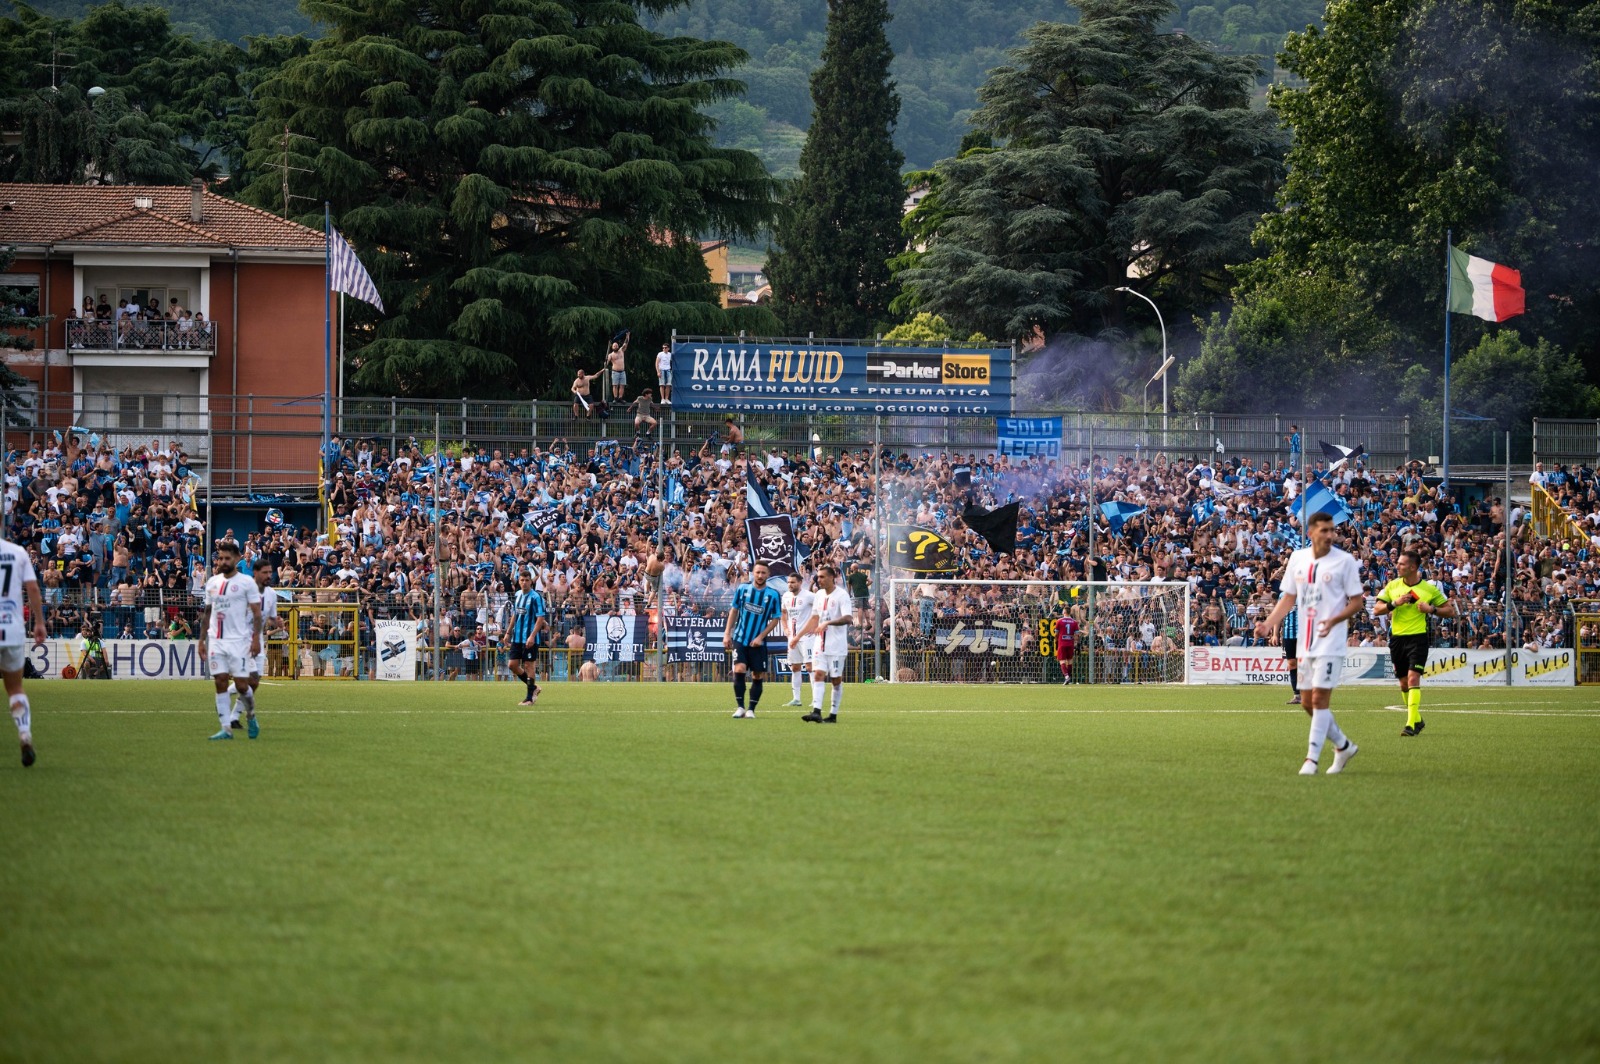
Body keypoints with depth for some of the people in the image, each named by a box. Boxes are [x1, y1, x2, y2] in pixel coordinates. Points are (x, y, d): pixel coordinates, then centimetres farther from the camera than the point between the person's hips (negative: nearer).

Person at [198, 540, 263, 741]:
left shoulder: (246, 582, -3)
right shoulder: (212, 583, 13)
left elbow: (256, 613, -5)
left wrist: (256, 638, -14)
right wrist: (202, 640, 14)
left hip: (238, 641, -4)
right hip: (216, 640, 4)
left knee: (241, 684, -6)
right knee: (220, 682, -1)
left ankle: (251, 714, 22)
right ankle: (225, 728, 0)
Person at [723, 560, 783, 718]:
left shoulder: (773, 594, -4)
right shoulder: (743, 588, 0)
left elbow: (775, 619, -1)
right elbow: (734, 610, 9)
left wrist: (760, 637, -10)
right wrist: (727, 633, 4)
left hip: (758, 643, 0)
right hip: (740, 639, 0)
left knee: (757, 677, 2)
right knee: (739, 670, -15)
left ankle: (751, 710, 14)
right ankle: (740, 707, -4)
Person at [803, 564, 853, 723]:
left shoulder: (842, 595, -11)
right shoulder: (819, 594, 11)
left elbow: (848, 618, -23)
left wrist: (828, 623, -32)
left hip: (837, 645, -6)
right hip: (821, 644, 6)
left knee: (836, 679, 2)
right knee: (818, 674, -9)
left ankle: (833, 714, 10)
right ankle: (816, 711, -19)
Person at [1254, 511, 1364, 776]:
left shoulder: (1344, 561, -6)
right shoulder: (1297, 558, 8)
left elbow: (1357, 602, -5)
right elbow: (1288, 598, 15)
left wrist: (1334, 620, -22)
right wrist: (1268, 624, 2)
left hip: (1331, 643, -6)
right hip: (1306, 642, 6)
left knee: (1319, 699, -12)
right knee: (1308, 702, 9)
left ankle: (1311, 758, -6)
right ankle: (1343, 746, 27)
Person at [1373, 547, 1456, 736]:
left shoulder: (1429, 588, -3)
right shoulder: (1392, 586, 4)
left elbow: (1450, 611, 3)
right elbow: (1377, 609, 3)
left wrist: (1432, 610, -14)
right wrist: (1394, 603, -14)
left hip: (1418, 637, -4)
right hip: (1397, 637, 4)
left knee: (1413, 678, -18)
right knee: (1404, 683, 11)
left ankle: (1411, 724, -21)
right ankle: (1417, 719, 31)